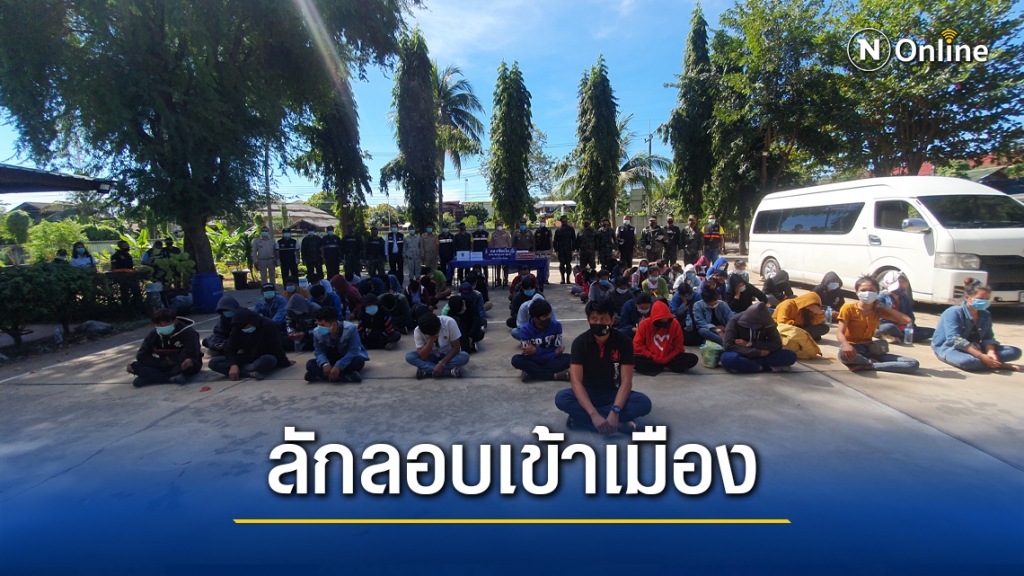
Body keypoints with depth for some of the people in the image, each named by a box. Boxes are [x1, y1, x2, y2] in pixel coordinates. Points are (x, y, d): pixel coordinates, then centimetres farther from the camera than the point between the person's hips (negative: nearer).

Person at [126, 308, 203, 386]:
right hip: (164, 366, 5)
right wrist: (164, 362, -15)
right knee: (132, 366, -14)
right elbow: (141, 356, -5)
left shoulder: (189, 332, -18)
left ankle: (147, 379, -23)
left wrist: (171, 359, -12)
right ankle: (172, 378, -28)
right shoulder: (153, 334, -5)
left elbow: (189, 355, -26)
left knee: (189, 362, -39)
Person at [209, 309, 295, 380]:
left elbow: (276, 348, -17)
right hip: (248, 357, 6)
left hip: (266, 357, -6)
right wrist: (233, 365, -23)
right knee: (213, 363, -15)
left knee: (269, 360, -44)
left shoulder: (268, 325, -23)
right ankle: (251, 372, -28)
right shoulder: (237, 328, -8)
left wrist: (284, 363, -9)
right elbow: (230, 348, -7)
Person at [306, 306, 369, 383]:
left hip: (348, 359, -3)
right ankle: (346, 376, -37)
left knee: (359, 361, -37)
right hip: (331, 360, 4)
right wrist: (325, 364, -34)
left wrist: (338, 366, -42)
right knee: (310, 364, -23)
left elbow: (353, 351, -29)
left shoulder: (350, 329, -27)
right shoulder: (317, 332, -15)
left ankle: (320, 375, -34)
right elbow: (319, 352, -11)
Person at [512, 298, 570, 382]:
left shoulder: (556, 325, -14)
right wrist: (554, 353, -23)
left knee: (568, 358, -26)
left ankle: (532, 373, -28)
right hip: (533, 361, -1)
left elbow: (557, 349, -11)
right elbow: (529, 354, -22)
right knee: (516, 360, -31)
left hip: (550, 360, 1)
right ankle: (555, 375, -34)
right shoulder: (525, 329, -19)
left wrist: (536, 350, -19)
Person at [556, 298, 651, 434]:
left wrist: (615, 411, -35)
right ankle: (620, 425, -29)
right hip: (589, 393, 0)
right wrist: (594, 414, -37)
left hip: (614, 394, 1)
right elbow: (576, 380, -23)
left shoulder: (624, 341, -13)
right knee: (561, 398, -31)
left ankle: (581, 418, -27)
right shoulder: (580, 342, -14)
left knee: (644, 403, -29)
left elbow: (626, 380, -18)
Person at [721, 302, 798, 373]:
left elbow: (777, 345, -11)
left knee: (791, 356, -20)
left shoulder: (768, 324, -6)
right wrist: (758, 352, -25)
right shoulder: (735, 321, -16)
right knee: (728, 359, -39)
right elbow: (729, 346, -22)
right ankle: (771, 367, -24)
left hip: (762, 355, 4)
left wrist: (750, 344, -20)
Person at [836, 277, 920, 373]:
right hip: (853, 350, -5)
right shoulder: (849, 308, -4)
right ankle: (873, 362, -15)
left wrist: (883, 307, 1)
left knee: (913, 364, -12)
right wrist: (846, 345, -37)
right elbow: (840, 332, -14)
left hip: (870, 350, 5)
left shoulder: (878, 310, 10)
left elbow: (907, 320, 1)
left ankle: (866, 366, -22)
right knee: (844, 353, -44)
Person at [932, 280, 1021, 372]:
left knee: (1015, 351, -4)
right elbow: (955, 340, -25)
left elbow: (988, 338, 3)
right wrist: (981, 356, -31)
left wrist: (991, 352, -20)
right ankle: (1000, 365, -17)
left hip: (974, 348, 8)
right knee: (967, 361, -40)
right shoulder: (953, 312, -16)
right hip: (948, 348, -8)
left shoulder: (985, 315, 9)